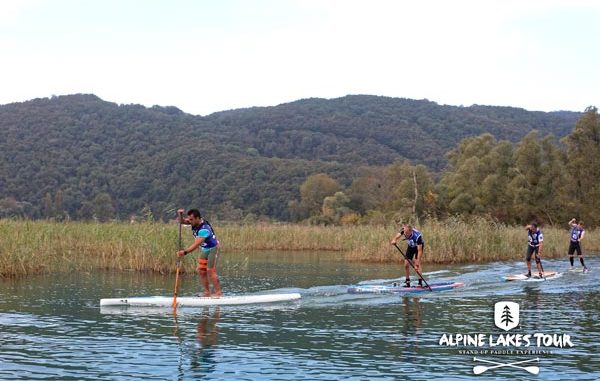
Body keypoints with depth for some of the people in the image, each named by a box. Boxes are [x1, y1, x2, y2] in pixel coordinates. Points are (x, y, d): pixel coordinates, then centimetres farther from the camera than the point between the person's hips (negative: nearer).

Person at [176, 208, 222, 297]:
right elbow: (182, 221, -1)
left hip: (213, 249, -9)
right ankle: (207, 293, 6)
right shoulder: (195, 222, -7)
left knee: (210, 270, -15)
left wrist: (185, 252, -48)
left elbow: (196, 244, -40)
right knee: (201, 271, 3)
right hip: (204, 250, 9)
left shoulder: (204, 229, -32)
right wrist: (180, 215, -23)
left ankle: (218, 293, -12)